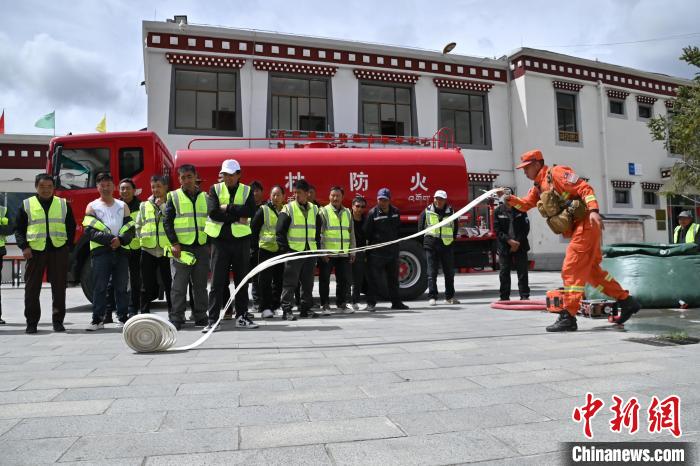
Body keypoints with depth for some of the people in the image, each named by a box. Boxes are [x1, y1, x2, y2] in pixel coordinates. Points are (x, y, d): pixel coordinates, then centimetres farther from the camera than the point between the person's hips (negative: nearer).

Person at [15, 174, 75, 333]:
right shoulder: (26, 205, 8)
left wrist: (68, 245, 2)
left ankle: (58, 321, 12)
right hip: (35, 250, 0)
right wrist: (24, 246, -5)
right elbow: (18, 228, 8)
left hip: (58, 250, 1)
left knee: (59, 288, 3)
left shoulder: (63, 204, 10)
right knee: (32, 288, 3)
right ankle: (31, 322, 13)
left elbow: (71, 227, 13)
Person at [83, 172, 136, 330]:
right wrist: (110, 239, -16)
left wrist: (120, 240, -13)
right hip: (100, 251, -2)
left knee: (122, 286, 5)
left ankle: (123, 317, 12)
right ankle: (97, 319, 3)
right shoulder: (92, 206, 8)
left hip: (121, 250, 2)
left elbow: (130, 229, 7)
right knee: (99, 286, -2)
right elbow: (89, 230, -6)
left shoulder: (122, 206, 15)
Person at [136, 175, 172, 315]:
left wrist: (162, 205, -9)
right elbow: (138, 226, 17)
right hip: (148, 250, 3)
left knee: (170, 284, 2)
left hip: (167, 250, -3)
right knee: (147, 286, 8)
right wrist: (143, 238, 4)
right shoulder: (144, 205, 13)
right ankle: (144, 313, 17)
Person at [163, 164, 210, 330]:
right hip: (180, 247, -3)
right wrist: (174, 243, -12)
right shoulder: (174, 197, 2)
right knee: (179, 285, -1)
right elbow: (167, 222, -2)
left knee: (200, 284, 8)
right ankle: (176, 319, 5)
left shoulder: (204, 197, 12)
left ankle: (200, 316, 16)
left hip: (201, 247, 3)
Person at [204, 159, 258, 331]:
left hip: (241, 240, 1)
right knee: (217, 282, -1)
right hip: (220, 240, -1)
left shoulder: (246, 190, 6)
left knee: (242, 280, 9)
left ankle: (241, 317, 20)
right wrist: (237, 217, -13)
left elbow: (250, 210, -13)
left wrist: (227, 208, -13)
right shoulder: (215, 189, 5)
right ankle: (213, 320, 4)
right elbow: (213, 212, -12)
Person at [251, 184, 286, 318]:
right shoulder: (263, 210, -2)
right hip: (266, 249, -4)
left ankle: (275, 305, 21)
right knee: (265, 280, -4)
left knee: (279, 280, 9)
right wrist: (255, 244, -3)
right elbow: (253, 228, -1)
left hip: (281, 250, 4)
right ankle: (265, 308, 1)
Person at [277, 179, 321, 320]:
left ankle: (305, 308, 20)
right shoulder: (288, 208, -2)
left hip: (310, 251, 5)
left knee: (308, 282, 10)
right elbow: (280, 231, -5)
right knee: (290, 282, -5)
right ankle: (287, 310, 1)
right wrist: (284, 248, -11)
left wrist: (317, 247, 10)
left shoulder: (314, 209, 12)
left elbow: (318, 230, 18)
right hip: (293, 250, -5)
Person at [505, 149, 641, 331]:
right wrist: (510, 199, -4)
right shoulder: (538, 187, 18)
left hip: (586, 225, -10)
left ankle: (568, 317, -8)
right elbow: (525, 205, 14)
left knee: (571, 270, -10)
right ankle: (627, 302, 28)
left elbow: (584, 188, -16)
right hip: (579, 229, 10)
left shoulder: (556, 173, -8)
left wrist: (593, 210, -28)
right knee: (591, 271, 17)